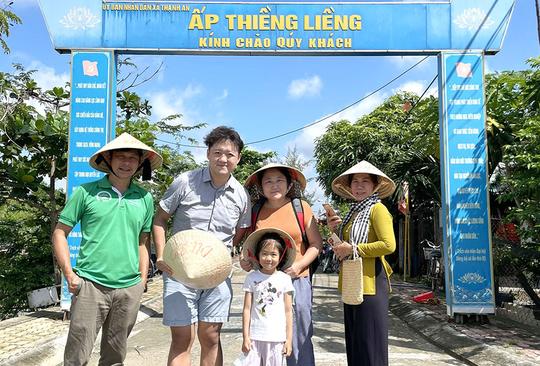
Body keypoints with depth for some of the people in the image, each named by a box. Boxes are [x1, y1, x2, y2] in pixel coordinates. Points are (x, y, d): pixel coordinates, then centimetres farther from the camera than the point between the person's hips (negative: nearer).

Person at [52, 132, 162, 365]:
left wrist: (142, 282, 11)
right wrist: (69, 274, -5)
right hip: (90, 285, -3)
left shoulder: (144, 198, 8)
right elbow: (60, 233, 3)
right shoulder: (86, 192, -1)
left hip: (129, 288, 3)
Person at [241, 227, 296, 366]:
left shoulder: (285, 279, 0)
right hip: (255, 336, 0)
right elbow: (247, 309, 2)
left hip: (277, 338, 0)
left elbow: (288, 311, 4)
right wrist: (245, 336, 0)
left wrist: (289, 339, 2)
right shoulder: (252, 277, 0)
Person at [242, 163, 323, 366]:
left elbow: (316, 244, 4)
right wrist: (244, 261, 1)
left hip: (296, 280, -2)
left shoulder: (301, 207, 2)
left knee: (298, 337, 3)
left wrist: (299, 265, -9)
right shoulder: (256, 211, 8)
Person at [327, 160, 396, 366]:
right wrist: (336, 231, 5)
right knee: (354, 341, 14)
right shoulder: (354, 212, 17)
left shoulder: (377, 209, -8)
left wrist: (353, 249, -16)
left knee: (371, 341, -2)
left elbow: (388, 245, -20)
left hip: (370, 282, -8)